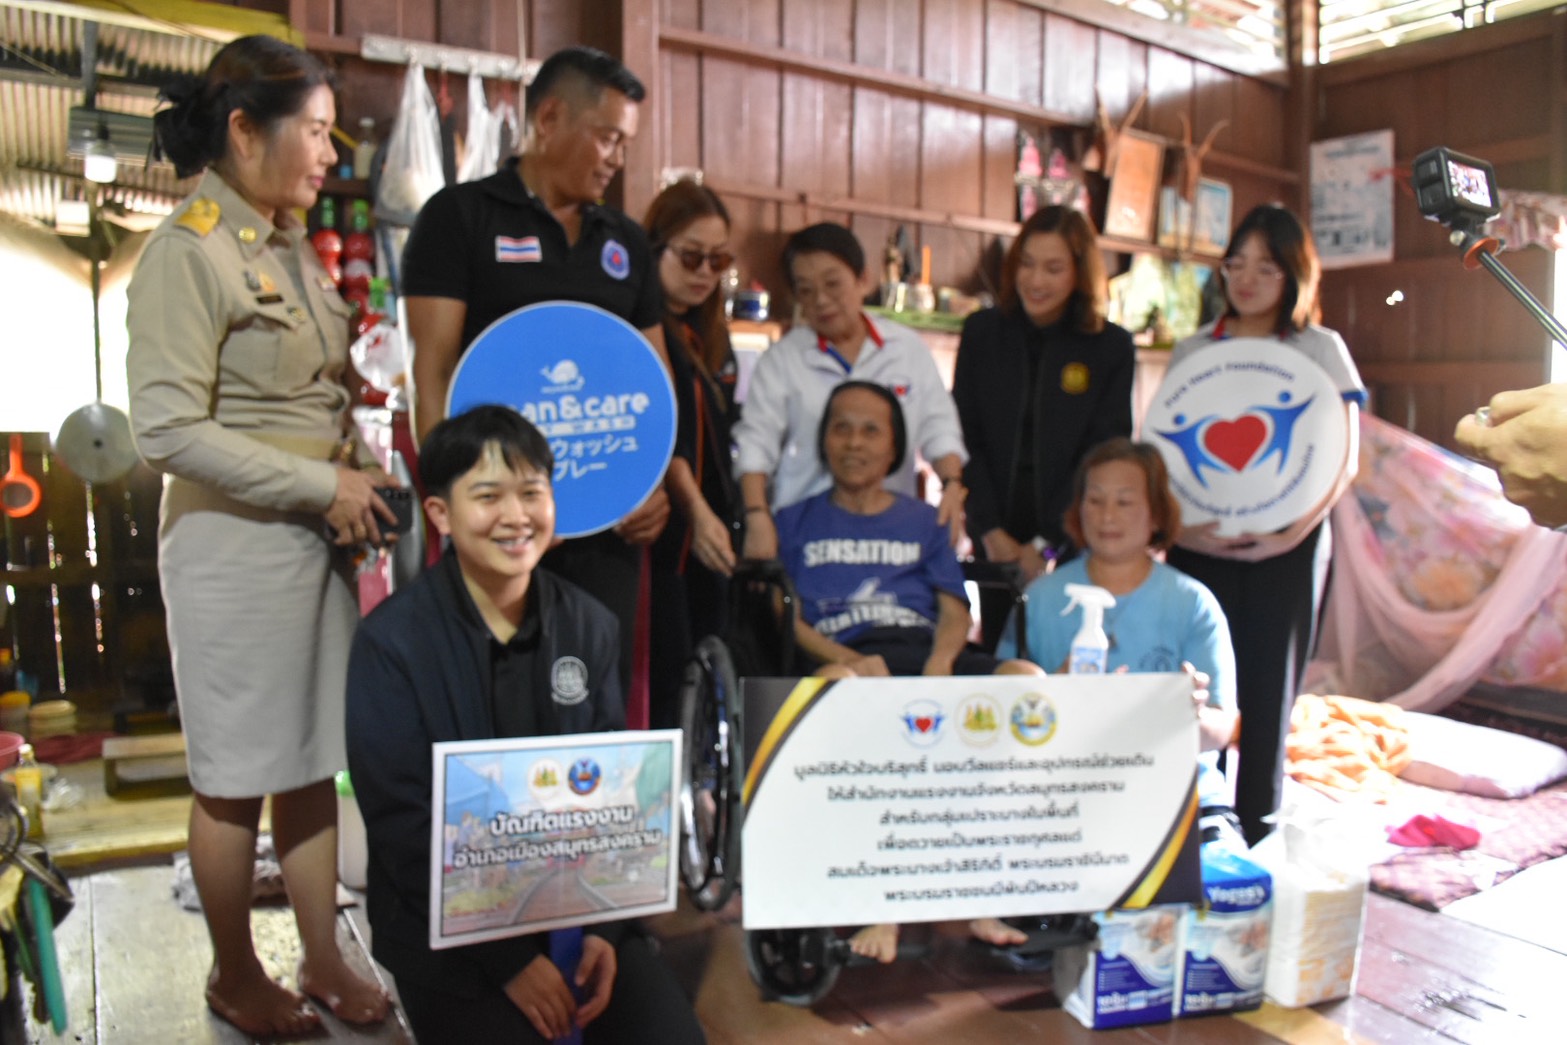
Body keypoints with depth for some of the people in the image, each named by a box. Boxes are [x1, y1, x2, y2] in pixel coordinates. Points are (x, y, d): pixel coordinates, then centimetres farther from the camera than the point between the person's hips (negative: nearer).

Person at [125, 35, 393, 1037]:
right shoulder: (187, 254, -12)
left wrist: (368, 475, 3)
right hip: (236, 545, -7)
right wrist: (324, 486, -16)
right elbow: (170, 430, -18)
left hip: (323, 539, 7)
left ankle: (325, 958, 30)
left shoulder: (292, 248, 10)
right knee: (238, 778, 8)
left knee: (314, 763, 15)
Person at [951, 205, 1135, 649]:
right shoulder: (982, 333, 4)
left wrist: (1046, 543, -9)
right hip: (996, 543, 2)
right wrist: (991, 531, -8)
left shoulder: (1112, 347, 0)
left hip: (1075, 546, -1)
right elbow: (965, 438, 2)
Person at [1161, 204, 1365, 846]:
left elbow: (1344, 462, 0)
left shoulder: (1320, 349, 5)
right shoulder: (1194, 350, 12)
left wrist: (1294, 531, -14)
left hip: (1285, 549, -2)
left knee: (1267, 695, 2)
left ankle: (1255, 838, 13)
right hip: (1198, 546, 2)